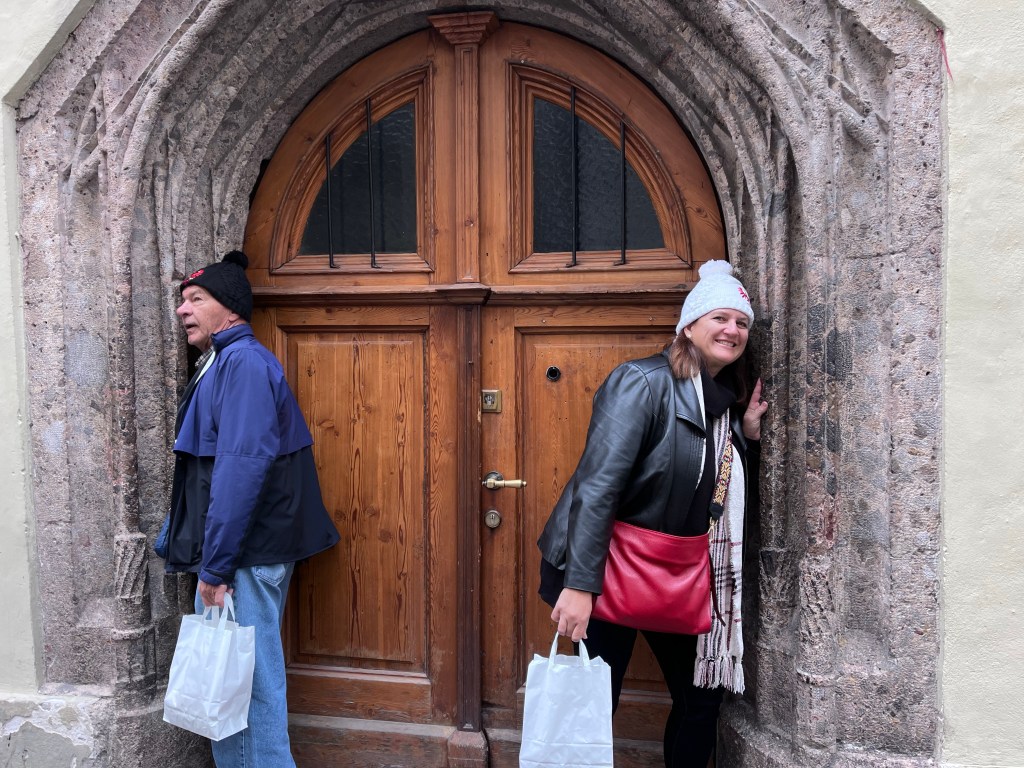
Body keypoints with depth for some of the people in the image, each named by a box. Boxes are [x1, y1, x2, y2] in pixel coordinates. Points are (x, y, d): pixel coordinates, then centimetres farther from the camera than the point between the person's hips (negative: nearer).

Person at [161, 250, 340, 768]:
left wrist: (215, 566, -21)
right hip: (233, 555, 10)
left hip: (244, 560, -10)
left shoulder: (244, 362, -14)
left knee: (249, 687, 0)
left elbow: (243, 468, -23)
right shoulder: (223, 364, 17)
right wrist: (209, 560, 20)